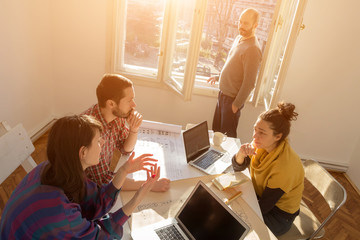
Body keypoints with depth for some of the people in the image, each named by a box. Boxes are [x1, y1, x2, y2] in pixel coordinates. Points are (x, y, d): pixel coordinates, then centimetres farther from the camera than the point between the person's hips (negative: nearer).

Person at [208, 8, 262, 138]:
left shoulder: (252, 49, -23)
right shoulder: (239, 39, 6)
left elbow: (249, 82, -23)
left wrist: (237, 105, -18)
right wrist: (219, 76, 22)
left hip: (232, 99, -9)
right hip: (223, 93, 9)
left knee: (228, 135, 7)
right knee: (216, 130, 21)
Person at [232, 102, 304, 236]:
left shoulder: (285, 166, -35)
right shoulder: (262, 144, -16)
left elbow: (263, 207, -25)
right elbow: (238, 168, -7)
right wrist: (241, 154, -29)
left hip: (279, 215, -6)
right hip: (260, 194, 6)